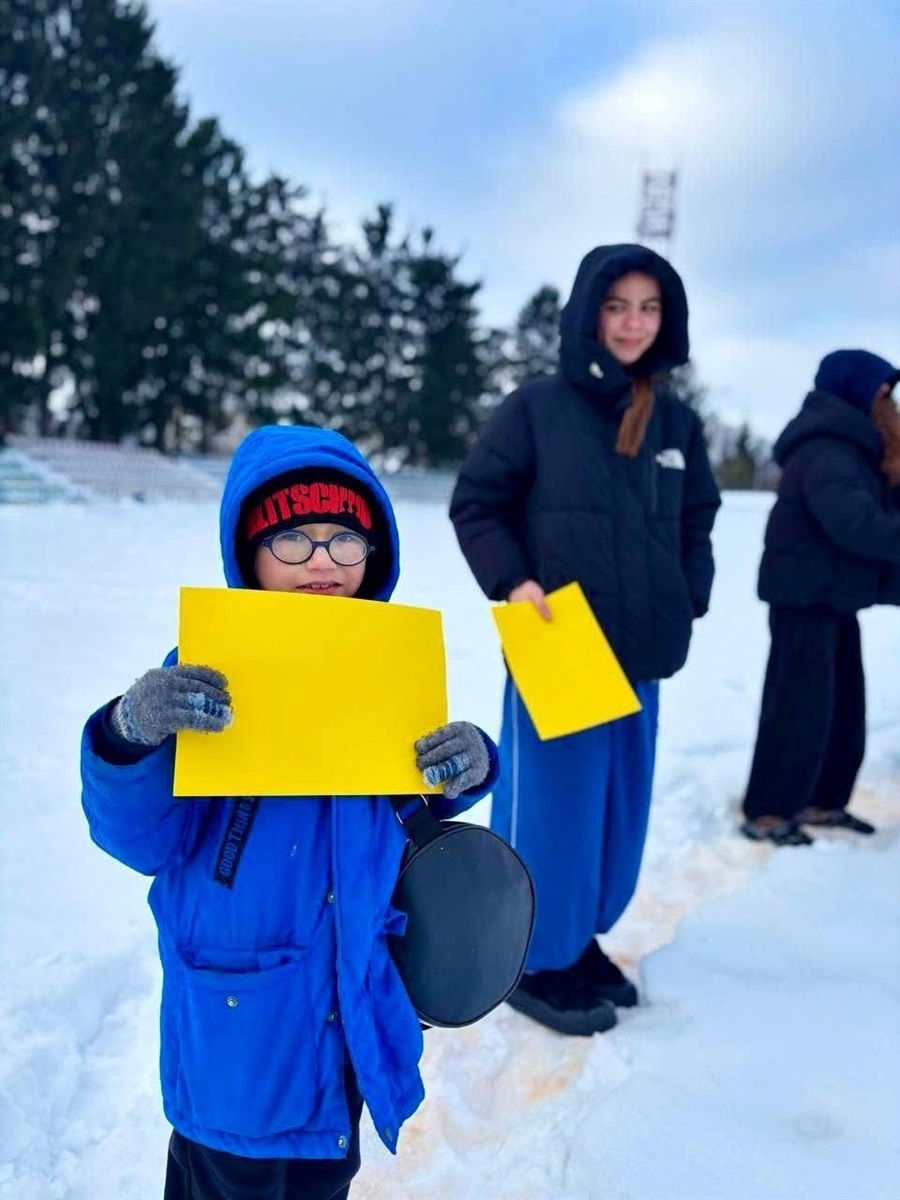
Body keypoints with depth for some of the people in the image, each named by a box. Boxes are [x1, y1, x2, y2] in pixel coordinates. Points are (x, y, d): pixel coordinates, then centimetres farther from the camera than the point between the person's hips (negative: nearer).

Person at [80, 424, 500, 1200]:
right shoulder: (205, 669, -17)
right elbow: (141, 838, -18)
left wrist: (469, 768, -15)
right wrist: (132, 738, -38)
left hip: (354, 992, 4)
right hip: (239, 996, -4)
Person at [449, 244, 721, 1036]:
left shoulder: (678, 423, 10)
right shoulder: (537, 408, -5)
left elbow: (696, 526, 18)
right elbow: (475, 505, -2)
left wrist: (690, 604, 5)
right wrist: (512, 583, -15)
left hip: (640, 653, 6)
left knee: (620, 803, 13)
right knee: (551, 802, 0)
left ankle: (581, 936, 32)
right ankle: (536, 959, 17)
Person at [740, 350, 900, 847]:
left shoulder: (852, 450, 15)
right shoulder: (826, 452, -20)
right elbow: (855, 524, -32)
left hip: (832, 597, 11)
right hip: (806, 596, -11)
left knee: (843, 706, 14)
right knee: (800, 708, -7)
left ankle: (820, 801, 24)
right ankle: (766, 813, 0)